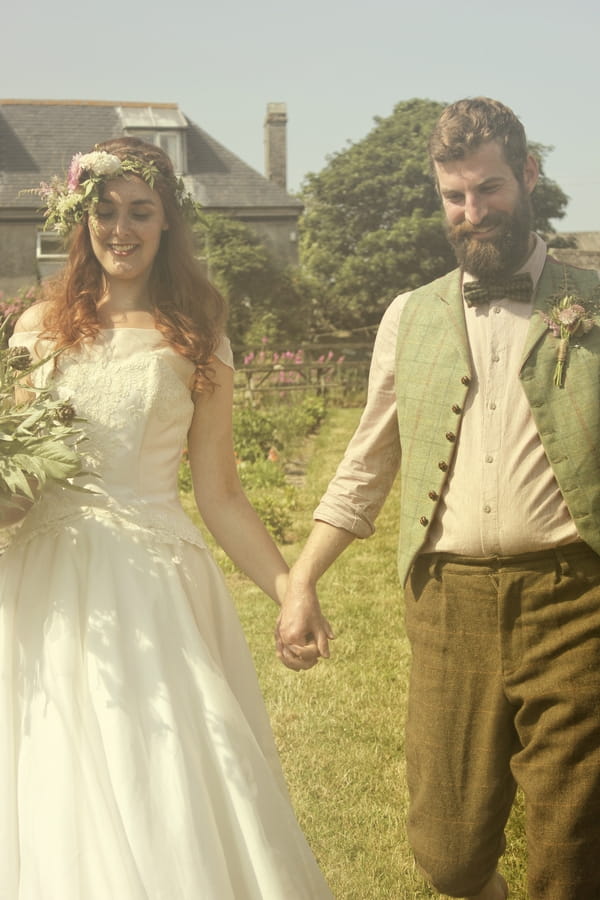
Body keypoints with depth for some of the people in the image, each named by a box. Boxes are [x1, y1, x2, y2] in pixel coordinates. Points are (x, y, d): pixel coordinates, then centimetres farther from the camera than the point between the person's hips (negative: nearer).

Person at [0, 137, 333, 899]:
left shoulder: (196, 342, 7)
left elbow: (219, 494, 6)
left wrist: (287, 589, -2)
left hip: (154, 582, -1)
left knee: (173, 787, -4)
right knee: (62, 796, 3)